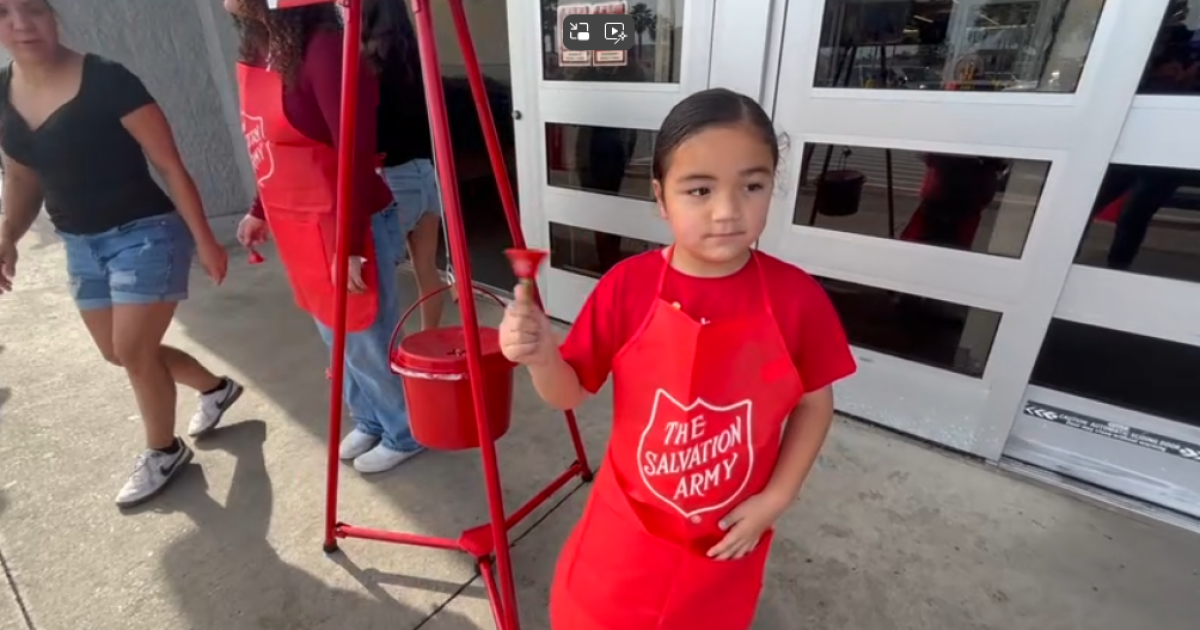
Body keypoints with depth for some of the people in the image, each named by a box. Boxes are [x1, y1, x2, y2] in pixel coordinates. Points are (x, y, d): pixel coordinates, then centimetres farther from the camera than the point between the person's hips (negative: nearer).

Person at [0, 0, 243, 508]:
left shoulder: (107, 81, -15)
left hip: (146, 233, -7)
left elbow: (170, 165, -14)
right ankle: (216, 388, 40)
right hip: (80, 243, 8)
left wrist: (204, 239, -15)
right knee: (118, 352, 15)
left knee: (134, 351, -2)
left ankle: (163, 453, 22)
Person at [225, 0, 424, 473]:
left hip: (345, 227, -9)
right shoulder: (257, 48, 9)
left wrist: (350, 247, -23)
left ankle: (406, 433, 28)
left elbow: (357, 155, -22)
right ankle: (370, 422, 40)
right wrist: (260, 211, 21)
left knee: (366, 342, 5)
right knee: (337, 339, 19)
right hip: (295, 228, 9)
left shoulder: (323, 48, -18)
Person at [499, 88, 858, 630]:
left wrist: (775, 498, -8)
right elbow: (570, 393, -12)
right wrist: (540, 356, -32)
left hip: (730, 531, 1)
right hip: (630, 522, 0)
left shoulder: (797, 297, -18)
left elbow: (815, 403, -4)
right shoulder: (626, 287, -20)